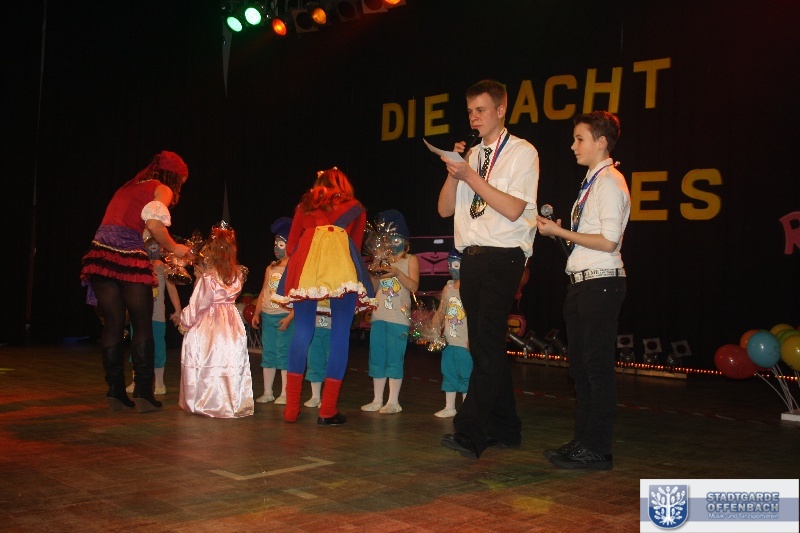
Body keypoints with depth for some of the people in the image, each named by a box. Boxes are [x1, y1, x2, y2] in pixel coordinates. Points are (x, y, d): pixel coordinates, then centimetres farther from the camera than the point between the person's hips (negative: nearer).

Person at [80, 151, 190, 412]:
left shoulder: (127, 188, 27)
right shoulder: (162, 189, 5)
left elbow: (118, 227, 18)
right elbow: (154, 224, -14)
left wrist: (155, 253, 22)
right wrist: (173, 248, 1)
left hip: (100, 254, 6)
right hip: (129, 260, -6)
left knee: (112, 325, 10)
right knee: (142, 325, 4)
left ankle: (115, 392, 12)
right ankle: (143, 393, 3)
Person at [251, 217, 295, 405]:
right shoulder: (270, 268, 15)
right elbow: (263, 292, 18)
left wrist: (290, 317, -20)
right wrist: (257, 313, 10)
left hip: (284, 317, -7)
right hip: (267, 316, 7)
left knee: (284, 353, -5)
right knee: (268, 353, 9)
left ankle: (285, 394, 1)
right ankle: (267, 393, 16)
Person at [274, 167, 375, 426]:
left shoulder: (305, 205, 28)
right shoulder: (355, 208, 26)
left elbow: (290, 246, 28)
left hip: (305, 262, 2)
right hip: (341, 264, -2)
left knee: (302, 331, 9)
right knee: (340, 334, 2)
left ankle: (292, 407, 11)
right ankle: (328, 410, 0)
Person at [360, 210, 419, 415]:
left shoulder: (410, 260, 4)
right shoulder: (382, 261, 15)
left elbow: (414, 286, -8)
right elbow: (372, 289, 12)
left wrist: (397, 273, -21)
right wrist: (375, 275, -7)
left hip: (398, 317, -5)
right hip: (378, 316, 5)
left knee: (394, 359, -4)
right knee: (377, 358, 8)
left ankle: (393, 401, 1)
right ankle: (377, 400, 15)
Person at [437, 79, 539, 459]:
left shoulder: (522, 153, -1)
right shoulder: (471, 156, 17)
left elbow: (513, 209, -13)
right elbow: (445, 209, 12)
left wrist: (471, 176, -15)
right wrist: (453, 173, -4)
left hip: (502, 258, -7)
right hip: (471, 257, 7)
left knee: (487, 344, -14)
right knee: (485, 345, 11)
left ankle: (470, 433, -15)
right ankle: (504, 428, 21)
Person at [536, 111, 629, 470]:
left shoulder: (610, 182, -11)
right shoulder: (591, 182, 18)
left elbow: (608, 241, -19)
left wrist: (561, 232, -13)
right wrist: (560, 232, 7)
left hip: (601, 283, -10)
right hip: (582, 282, 10)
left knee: (597, 366, -5)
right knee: (580, 365, 14)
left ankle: (597, 450, 3)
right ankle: (583, 441, 24)